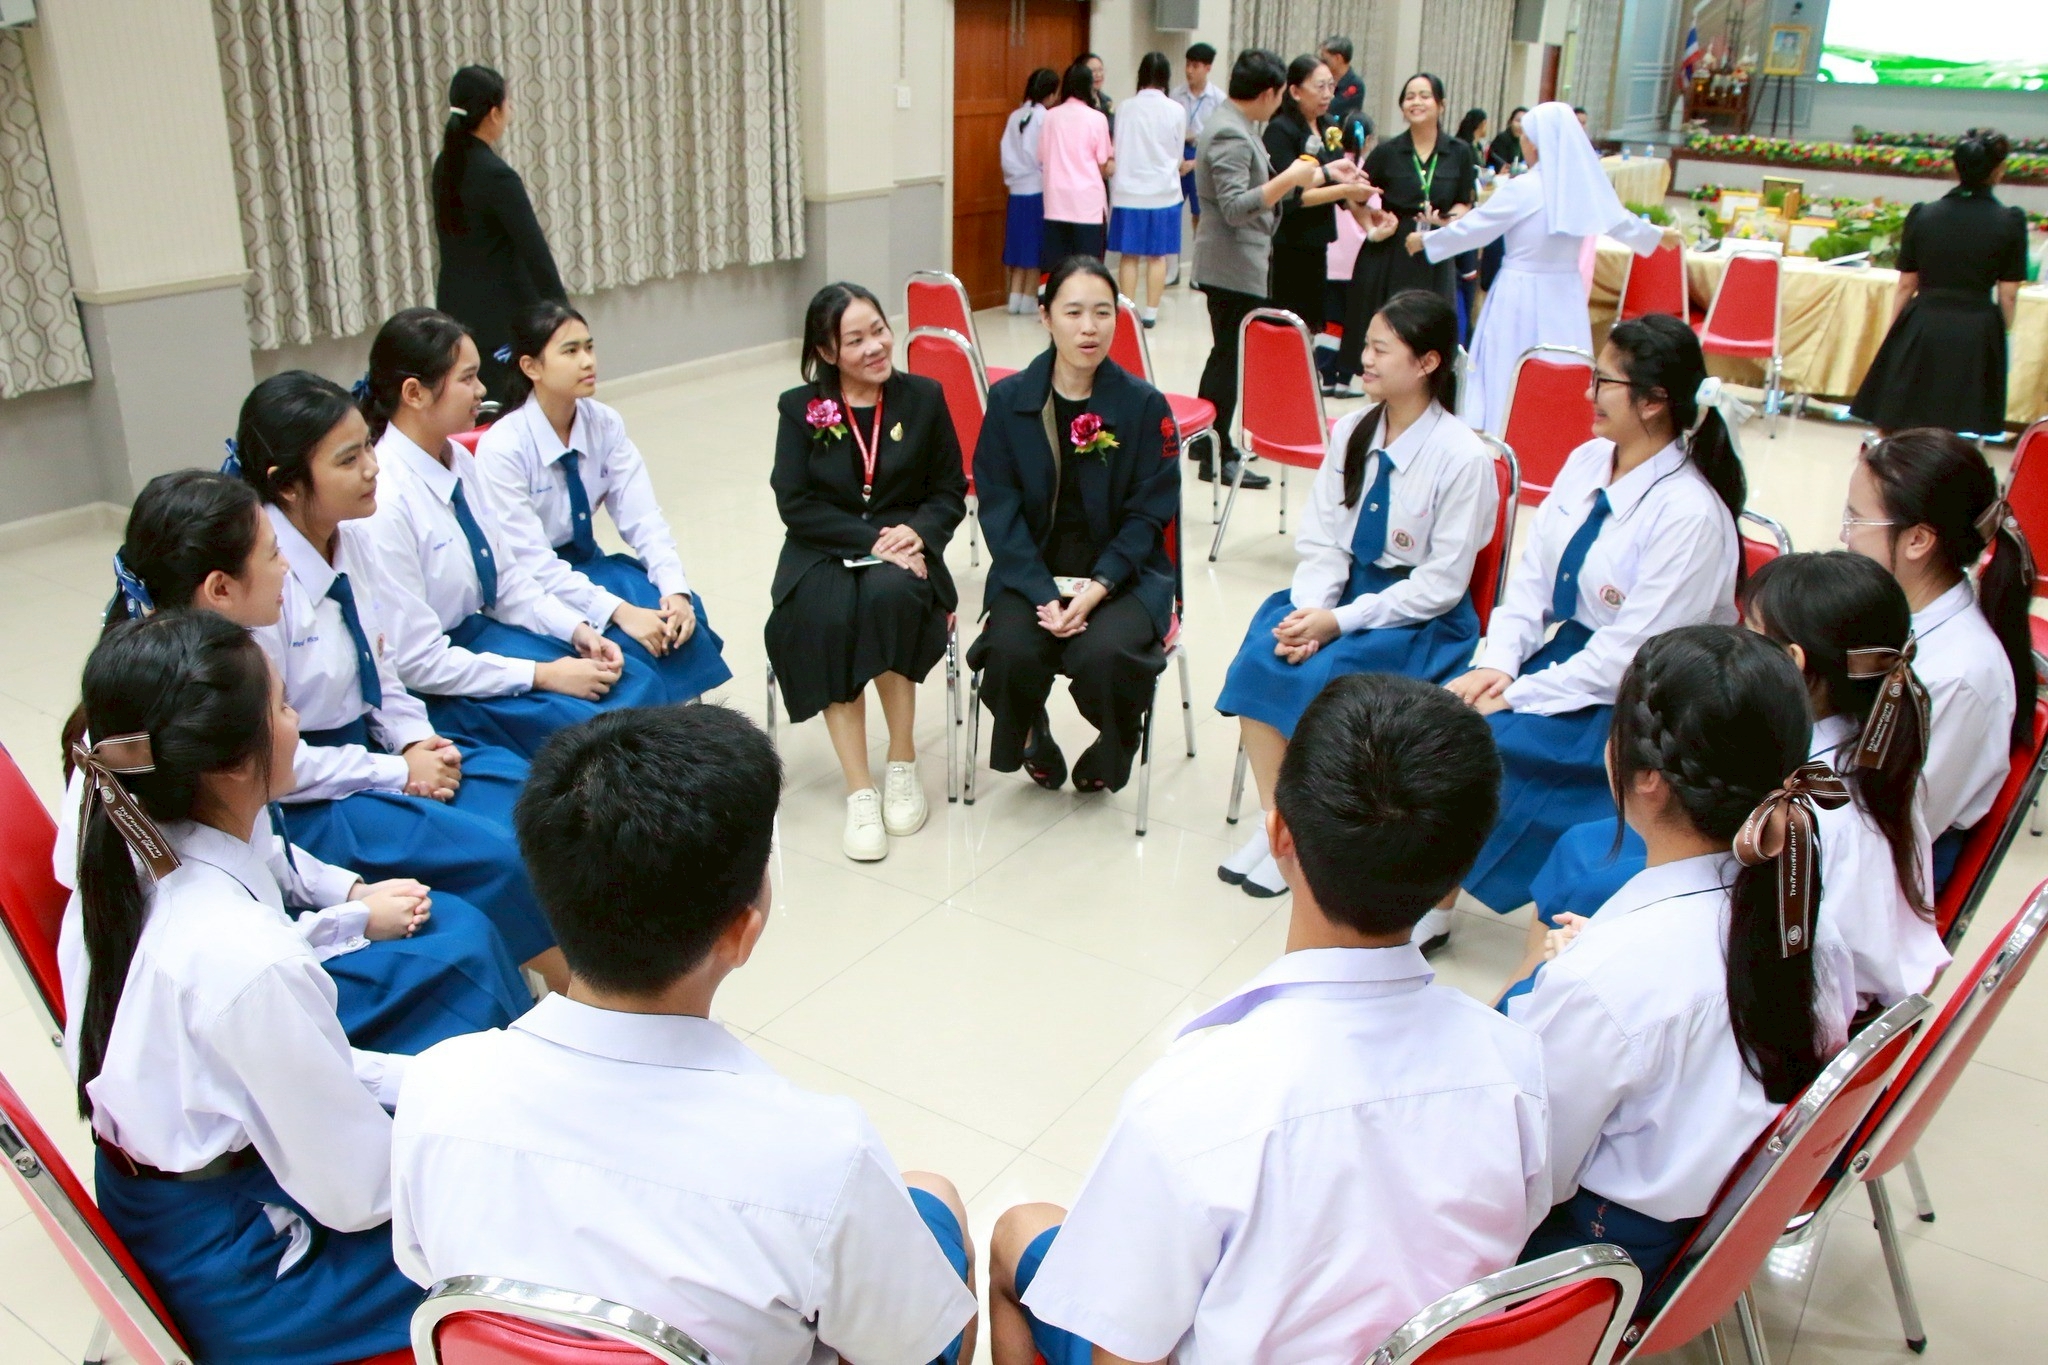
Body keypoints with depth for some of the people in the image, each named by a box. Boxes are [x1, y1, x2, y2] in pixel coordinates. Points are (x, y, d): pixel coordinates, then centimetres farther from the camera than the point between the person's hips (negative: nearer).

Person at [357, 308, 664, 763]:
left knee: (641, 687, -6)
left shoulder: (460, 460, 1)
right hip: (434, 690, -8)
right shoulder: (386, 501, -24)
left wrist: (578, 630, -5)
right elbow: (415, 661, -22)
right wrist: (542, 675, -19)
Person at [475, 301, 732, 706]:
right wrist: (620, 612, -32)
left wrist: (675, 589, -25)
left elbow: (642, 517, -7)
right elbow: (531, 561, -23)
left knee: (682, 616, -20)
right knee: (623, 643, -28)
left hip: (588, 564, 5)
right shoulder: (502, 447, -19)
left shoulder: (605, 425, -4)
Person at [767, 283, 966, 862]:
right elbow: (796, 505, -5)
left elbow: (950, 492, 7)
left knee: (890, 594, -36)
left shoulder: (924, 397, 4)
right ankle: (859, 791, -26)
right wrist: (873, 538, -16)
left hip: (902, 552, 0)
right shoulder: (800, 408, 2)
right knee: (828, 619, -34)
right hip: (823, 554, 0)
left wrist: (916, 532, -15)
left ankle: (903, 762, -17)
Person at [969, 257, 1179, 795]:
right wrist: (1044, 596, -17)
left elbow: (1148, 513, -4)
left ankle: (1117, 744, 8)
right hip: (1032, 570, 1)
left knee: (1100, 654, -29)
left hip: (1121, 574, -1)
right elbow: (999, 508, -4)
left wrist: (1097, 589, -17)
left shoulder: (1144, 405, -4)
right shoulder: (1010, 400, -1)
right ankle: (1029, 733, 11)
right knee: (1012, 650, -27)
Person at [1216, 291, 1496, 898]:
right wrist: (1309, 611, -16)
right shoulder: (1351, 431, 2)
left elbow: (1441, 584, -14)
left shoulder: (1462, 457, -15)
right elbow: (1321, 539, 4)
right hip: (1341, 591, 5)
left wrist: (1341, 621, -20)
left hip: (1420, 617, -5)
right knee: (1258, 661, -21)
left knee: (1319, 678, -28)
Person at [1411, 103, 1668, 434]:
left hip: (1521, 296, -5)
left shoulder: (1520, 189, -13)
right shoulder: (1586, 186, 4)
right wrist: (1659, 233, 39)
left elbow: (1473, 229, -6)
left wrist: (1425, 240, 9)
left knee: (1504, 373, 3)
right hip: (1566, 295, 5)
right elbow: (1622, 223, 19)